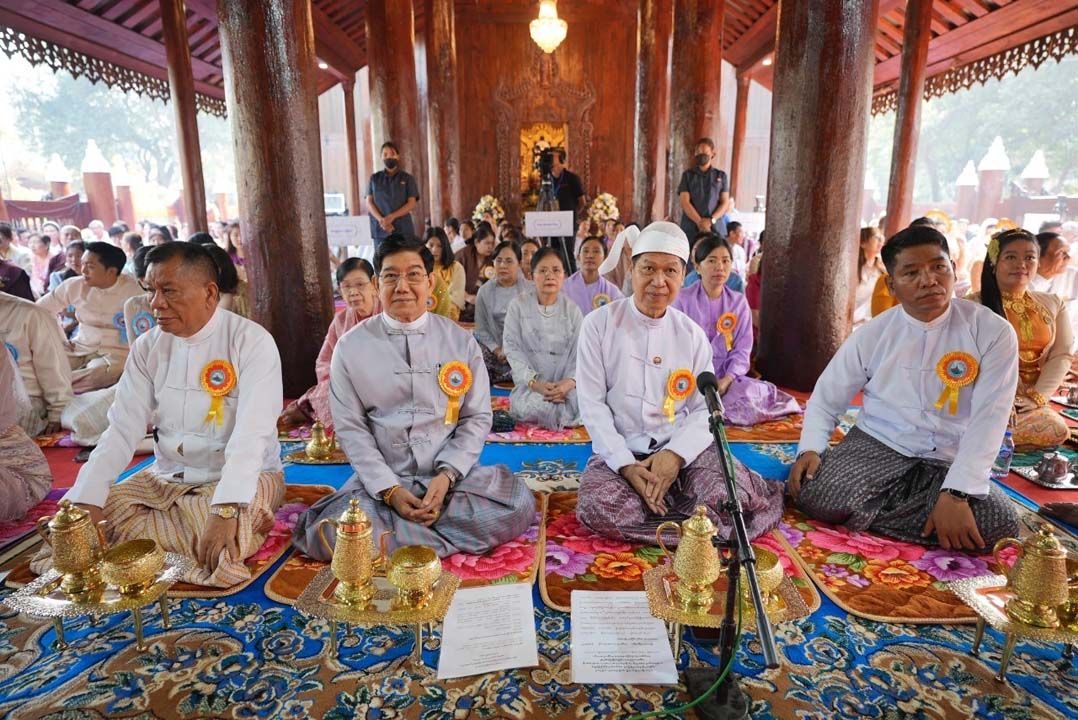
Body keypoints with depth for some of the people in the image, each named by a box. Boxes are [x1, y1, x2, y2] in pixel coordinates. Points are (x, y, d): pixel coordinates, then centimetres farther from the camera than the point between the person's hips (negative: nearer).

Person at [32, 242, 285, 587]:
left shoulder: (251, 341, -16)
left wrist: (226, 511, -36)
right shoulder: (147, 347, 2)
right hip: (167, 477, 6)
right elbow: (122, 429, -2)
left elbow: (251, 433, -25)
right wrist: (86, 500, -15)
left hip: (242, 476, -5)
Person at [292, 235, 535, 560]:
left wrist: (446, 476, -13)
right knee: (326, 533, -27)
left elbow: (478, 417, 2)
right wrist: (390, 490, -13)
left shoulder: (461, 341, 2)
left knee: (518, 505, -23)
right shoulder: (351, 347, 1)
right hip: (380, 480, 0)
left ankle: (395, 532, -10)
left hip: (451, 475, 1)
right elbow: (350, 427, -1)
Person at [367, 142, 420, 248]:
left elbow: (411, 203, 0)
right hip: (380, 229, 1)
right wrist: (381, 219, -12)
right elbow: (369, 202, 7)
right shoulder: (374, 178, 13)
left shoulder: (407, 178, 8)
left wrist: (392, 217, -13)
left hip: (403, 230, -1)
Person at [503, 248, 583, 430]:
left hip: (566, 385, 2)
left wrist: (570, 381, -21)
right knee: (537, 406, -33)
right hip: (529, 384, -1)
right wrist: (534, 382, -18)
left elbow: (580, 352, 0)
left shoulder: (572, 309, 7)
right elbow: (512, 348, -4)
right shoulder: (518, 305, 2)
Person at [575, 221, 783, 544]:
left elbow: (706, 409, 2)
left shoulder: (692, 334, 4)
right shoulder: (599, 324, -4)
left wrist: (676, 453, -17)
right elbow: (591, 403, -7)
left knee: (730, 495, -28)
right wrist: (625, 464, -17)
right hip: (620, 452, 0)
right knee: (596, 506, -31)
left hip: (681, 448, 1)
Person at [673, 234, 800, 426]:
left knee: (749, 392, -27)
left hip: (727, 377, 3)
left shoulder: (739, 302, 9)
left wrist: (726, 380, -15)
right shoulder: (682, 299, -1)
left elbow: (742, 350, 4)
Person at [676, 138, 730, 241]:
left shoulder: (721, 176, 13)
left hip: (715, 229, 1)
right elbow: (685, 202, 0)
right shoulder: (688, 175, 10)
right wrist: (700, 222, -13)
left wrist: (711, 220, -10)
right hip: (691, 228, -1)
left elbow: (725, 203, 8)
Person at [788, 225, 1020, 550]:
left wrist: (956, 493, -23)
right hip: (876, 444, -1)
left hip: (949, 460, 2)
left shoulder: (994, 332, -5)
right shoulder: (871, 335, -2)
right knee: (817, 497, -29)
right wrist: (810, 448, -16)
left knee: (1001, 525, -27)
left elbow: (988, 419, -13)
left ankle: (866, 507, -10)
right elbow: (825, 400, 4)